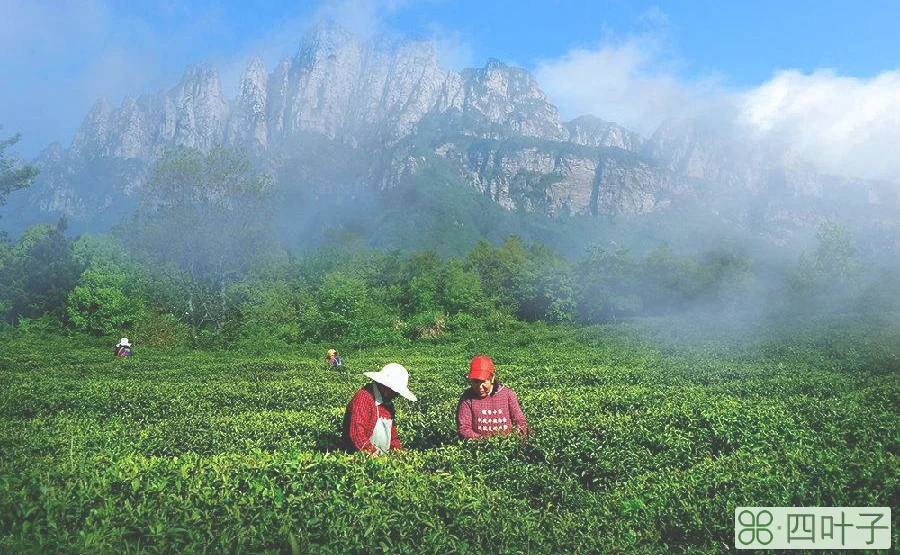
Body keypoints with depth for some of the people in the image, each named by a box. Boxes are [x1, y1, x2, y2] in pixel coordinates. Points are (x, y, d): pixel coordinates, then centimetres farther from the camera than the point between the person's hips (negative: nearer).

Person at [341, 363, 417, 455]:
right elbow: (356, 430, -20)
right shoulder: (363, 398, -12)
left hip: (384, 455, 9)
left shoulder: (387, 401, 16)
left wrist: (397, 449, 8)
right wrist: (373, 453, -23)